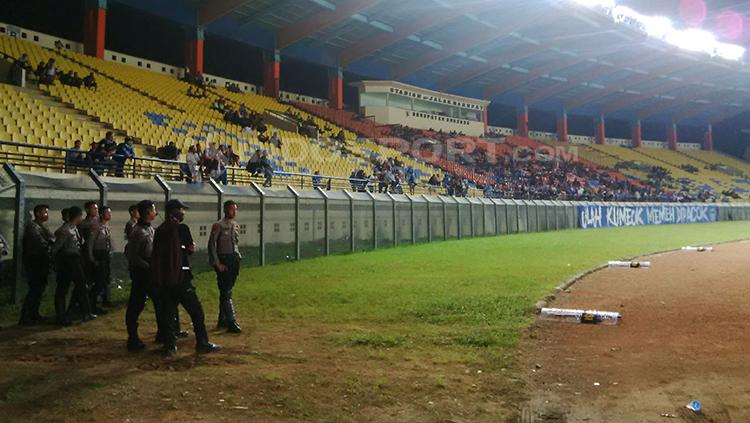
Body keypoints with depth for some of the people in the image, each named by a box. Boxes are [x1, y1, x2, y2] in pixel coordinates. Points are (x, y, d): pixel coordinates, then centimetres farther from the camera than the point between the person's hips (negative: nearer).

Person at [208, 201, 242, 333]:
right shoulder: (218, 226, -9)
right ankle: (231, 323, -7)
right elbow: (212, 245, -11)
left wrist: (238, 257, 9)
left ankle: (222, 320, 25)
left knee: (226, 291, 15)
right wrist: (217, 264, -15)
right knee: (226, 292, -7)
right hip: (223, 260, -7)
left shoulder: (236, 226, 12)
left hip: (234, 259, 7)